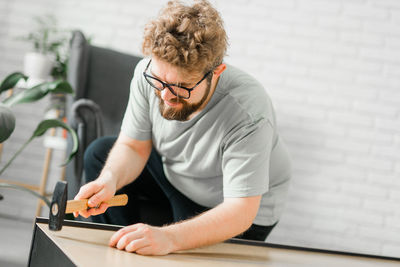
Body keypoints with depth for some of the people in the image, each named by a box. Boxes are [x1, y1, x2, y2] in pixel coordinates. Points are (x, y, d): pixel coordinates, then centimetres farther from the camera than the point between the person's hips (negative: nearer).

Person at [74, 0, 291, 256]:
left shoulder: (248, 114, -39)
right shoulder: (150, 73, -22)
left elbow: (240, 211, -39)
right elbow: (133, 147, -9)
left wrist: (169, 237, -53)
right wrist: (109, 180, -32)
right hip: (174, 173, 6)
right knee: (99, 153, 0)